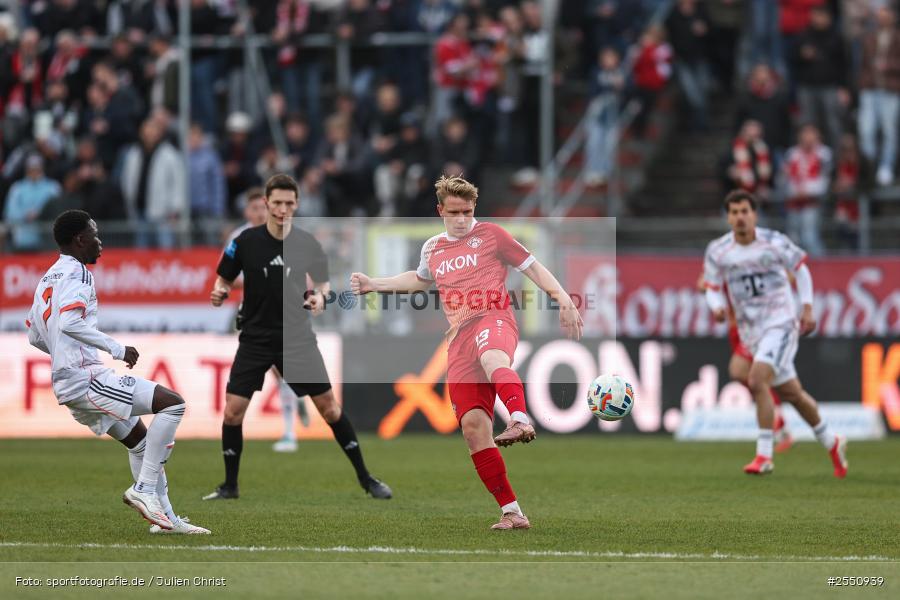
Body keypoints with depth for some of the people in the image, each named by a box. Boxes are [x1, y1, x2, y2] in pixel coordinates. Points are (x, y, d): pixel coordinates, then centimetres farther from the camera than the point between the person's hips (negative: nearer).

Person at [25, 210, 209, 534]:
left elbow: (34, 336, 24)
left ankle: (165, 517, 20)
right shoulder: (76, 273, -10)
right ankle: (144, 488, -13)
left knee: (140, 439, 20)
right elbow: (70, 322, -26)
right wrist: (117, 349, -21)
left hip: (68, 384, 10)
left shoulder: (47, 279, 19)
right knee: (172, 403, -13)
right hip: (86, 377, -10)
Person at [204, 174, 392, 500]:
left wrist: (319, 297, -13)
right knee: (232, 411, -8)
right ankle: (230, 485, 10)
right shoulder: (246, 241, -8)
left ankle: (365, 477, 12)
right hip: (255, 338, 0)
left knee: (329, 407, 0)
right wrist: (219, 293, -20)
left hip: (297, 337, 0)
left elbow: (322, 281, 9)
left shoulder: (307, 244, -4)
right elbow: (225, 280, 2)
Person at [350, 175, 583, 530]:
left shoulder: (490, 234, 9)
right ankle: (512, 513, -4)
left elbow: (532, 267, 9)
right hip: (459, 338, 5)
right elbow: (420, 279, 45)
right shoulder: (432, 249, 23)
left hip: (493, 320, -5)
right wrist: (374, 284, 43)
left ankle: (521, 420, -73)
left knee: (492, 358, -44)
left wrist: (562, 298, -3)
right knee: (472, 426, -7)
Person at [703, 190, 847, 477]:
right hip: (751, 332, 4)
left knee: (757, 381, -25)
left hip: (781, 324, -4)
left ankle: (764, 455, -21)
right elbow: (713, 289, 7)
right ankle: (831, 443, 33)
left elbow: (800, 267, 8)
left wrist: (808, 308, 4)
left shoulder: (774, 242, -8)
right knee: (792, 394, 12)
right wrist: (718, 308, -16)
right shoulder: (717, 251, -1)